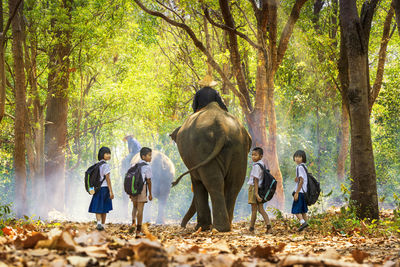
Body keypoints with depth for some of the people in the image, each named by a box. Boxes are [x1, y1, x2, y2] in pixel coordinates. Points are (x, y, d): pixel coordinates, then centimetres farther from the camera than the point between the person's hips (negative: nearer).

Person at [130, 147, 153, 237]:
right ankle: (138, 231, 2)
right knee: (140, 209, -1)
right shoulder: (147, 167, -8)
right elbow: (148, 181, -9)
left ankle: (133, 223, 5)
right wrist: (150, 194, -2)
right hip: (141, 188, -6)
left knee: (135, 207, 25)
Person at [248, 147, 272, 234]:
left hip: (254, 188, -9)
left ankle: (251, 228, 5)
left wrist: (256, 193, -23)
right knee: (261, 209, 7)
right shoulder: (262, 164, 12)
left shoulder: (256, 166, -15)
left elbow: (256, 180, -20)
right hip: (260, 188, 9)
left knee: (254, 209, -2)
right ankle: (268, 224, -7)